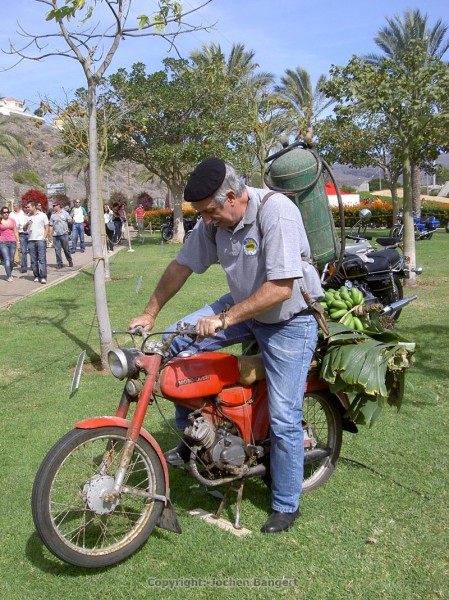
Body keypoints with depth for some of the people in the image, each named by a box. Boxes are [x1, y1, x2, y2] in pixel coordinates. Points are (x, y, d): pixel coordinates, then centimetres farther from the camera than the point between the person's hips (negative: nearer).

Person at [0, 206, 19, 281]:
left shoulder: (12, 220, 9)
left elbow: (16, 232, 12)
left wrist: (18, 241, 7)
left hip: (12, 242, 2)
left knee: (11, 260, 5)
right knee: (6, 259, -10)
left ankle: (10, 274, 25)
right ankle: (9, 276, -11)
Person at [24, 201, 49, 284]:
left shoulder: (42, 215, 5)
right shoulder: (28, 216, 14)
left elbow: (47, 227, 5)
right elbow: (24, 229, 14)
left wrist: (44, 237, -8)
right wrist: (27, 223, -6)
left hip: (41, 240, -4)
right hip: (31, 240, 4)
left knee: (42, 259, -8)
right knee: (33, 260, 4)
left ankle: (43, 277, -10)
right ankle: (36, 276, 11)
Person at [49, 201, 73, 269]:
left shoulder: (64, 213, 5)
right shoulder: (53, 215, 13)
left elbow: (70, 220, 1)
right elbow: (51, 225, 15)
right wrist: (50, 234, 8)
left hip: (64, 233, -3)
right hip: (55, 235, 3)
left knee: (66, 248, 0)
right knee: (57, 249, 0)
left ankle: (70, 261, 18)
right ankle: (59, 263, 6)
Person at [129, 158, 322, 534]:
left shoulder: (276, 212, -28)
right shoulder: (214, 220, -6)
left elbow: (281, 289, -32)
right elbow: (183, 265, 5)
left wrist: (224, 319, -32)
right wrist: (150, 313, 5)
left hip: (290, 319, -6)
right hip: (243, 305, 7)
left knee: (283, 418, -5)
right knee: (178, 342, -7)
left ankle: (287, 505, 17)